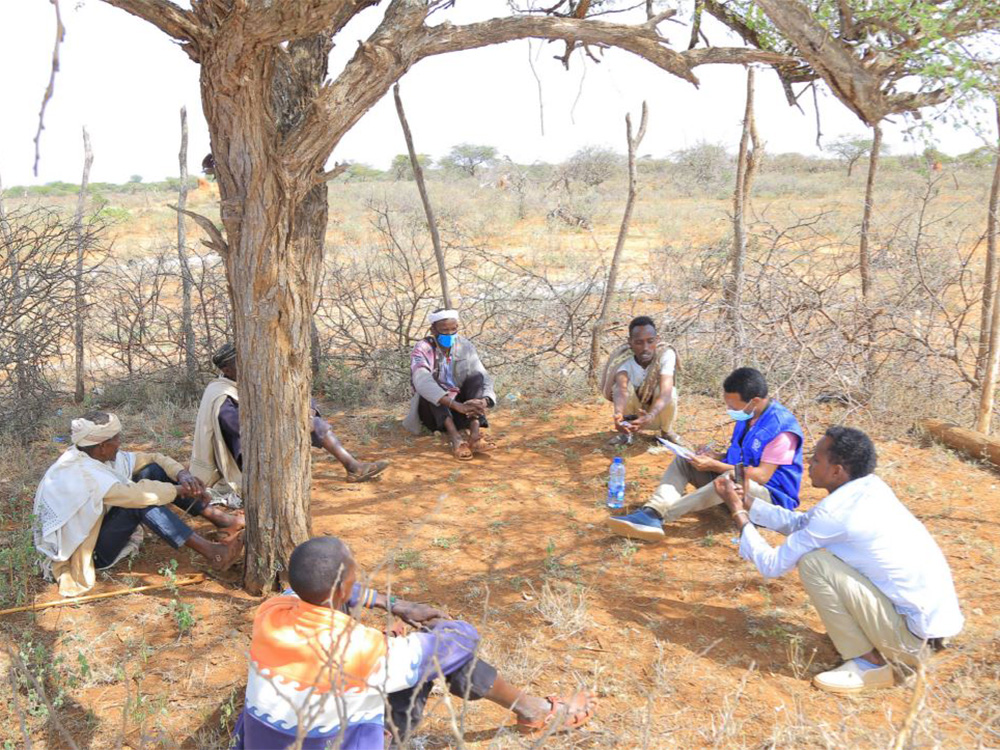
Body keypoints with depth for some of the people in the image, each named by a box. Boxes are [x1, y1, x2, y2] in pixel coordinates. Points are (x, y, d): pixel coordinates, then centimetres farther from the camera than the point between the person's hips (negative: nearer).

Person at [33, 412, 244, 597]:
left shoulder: (96, 457, -2)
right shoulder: (78, 472, -28)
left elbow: (152, 458, 2)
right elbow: (134, 494, -37)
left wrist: (182, 474, -16)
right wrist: (179, 490, -25)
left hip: (97, 528, 9)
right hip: (88, 554, -9)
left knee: (152, 471, -5)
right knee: (140, 503, -32)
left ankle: (216, 516, -10)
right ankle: (212, 553, -33)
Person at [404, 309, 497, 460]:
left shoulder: (466, 347, -4)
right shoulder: (422, 349, -16)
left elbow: (484, 378, -12)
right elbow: (422, 382, -35)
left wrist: (484, 401, -36)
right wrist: (457, 405, -47)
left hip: (461, 408, 3)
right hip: (431, 410, -3)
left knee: (477, 377, -20)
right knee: (429, 387, -31)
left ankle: (475, 433, -40)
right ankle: (455, 437, -48)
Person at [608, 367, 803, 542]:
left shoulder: (782, 427, -19)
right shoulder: (746, 416, 7)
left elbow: (762, 476, -22)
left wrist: (715, 466, -21)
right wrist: (716, 457, -2)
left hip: (770, 495, -9)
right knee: (682, 461, -4)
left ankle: (659, 515, -44)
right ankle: (652, 510, -32)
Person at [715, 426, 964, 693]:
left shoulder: (835, 512, -21)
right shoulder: (868, 487, 4)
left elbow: (772, 565, -9)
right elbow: (801, 524, 16)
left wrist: (738, 513, 1)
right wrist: (746, 501, 14)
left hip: (915, 636, -9)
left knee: (812, 561, -14)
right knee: (829, 549, 15)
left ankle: (868, 664, -3)